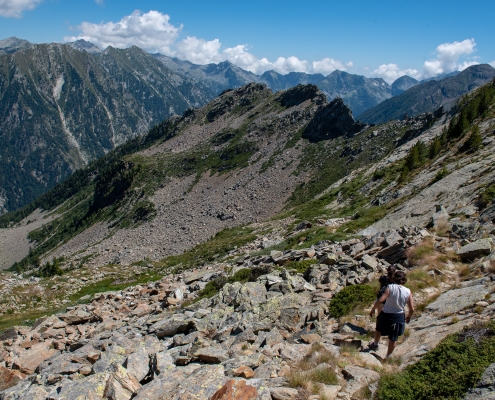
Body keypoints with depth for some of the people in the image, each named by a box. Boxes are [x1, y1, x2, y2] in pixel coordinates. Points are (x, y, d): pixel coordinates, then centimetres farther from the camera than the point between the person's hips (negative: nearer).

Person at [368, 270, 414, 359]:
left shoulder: (390, 287, -16)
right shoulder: (408, 292, -9)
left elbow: (380, 300, -26)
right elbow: (412, 309, -7)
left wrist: (373, 309, -12)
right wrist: (408, 317, 13)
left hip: (386, 315, -2)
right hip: (399, 317, 2)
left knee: (379, 329, 30)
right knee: (393, 339, 19)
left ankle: (375, 344, 49)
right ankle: (388, 357, 32)